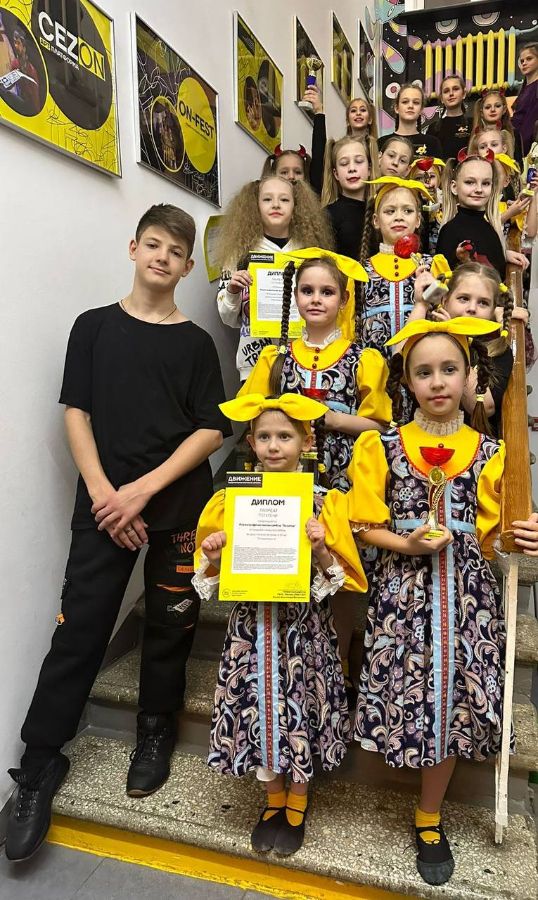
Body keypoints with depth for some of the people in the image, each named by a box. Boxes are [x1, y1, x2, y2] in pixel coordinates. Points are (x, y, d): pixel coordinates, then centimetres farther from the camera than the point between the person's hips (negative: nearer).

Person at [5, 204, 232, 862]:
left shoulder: (195, 343, 5)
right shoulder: (94, 327, 7)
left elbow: (212, 430, -2)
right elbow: (76, 414, 2)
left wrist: (144, 488, -12)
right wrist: (103, 492, -10)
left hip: (178, 504, 1)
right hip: (105, 501, 0)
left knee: (169, 622, 10)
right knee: (79, 625, 0)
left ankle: (155, 731, 33)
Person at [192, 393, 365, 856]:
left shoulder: (324, 501, -6)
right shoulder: (232, 499, 1)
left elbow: (340, 578, -5)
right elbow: (213, 577, 7)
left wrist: (321, 549, -24)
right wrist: (212, 554, -14)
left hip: (304, 627, -2)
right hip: (252, 624, 2)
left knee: (300, 711, 8)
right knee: (261, 711, 10)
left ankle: (298, 803, 36)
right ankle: (274, 799, 37)